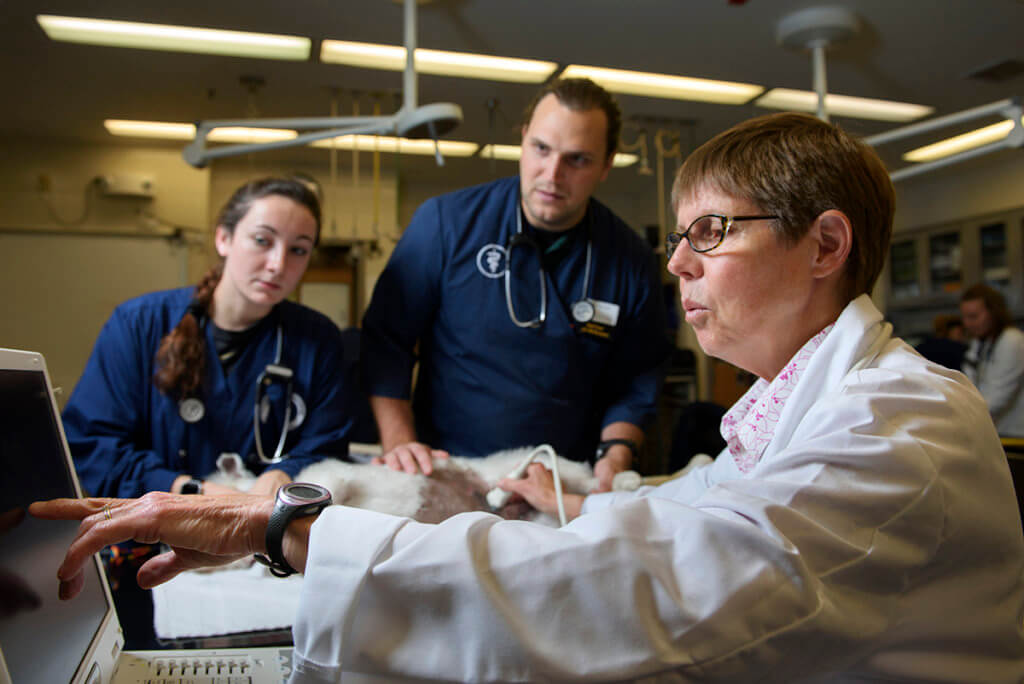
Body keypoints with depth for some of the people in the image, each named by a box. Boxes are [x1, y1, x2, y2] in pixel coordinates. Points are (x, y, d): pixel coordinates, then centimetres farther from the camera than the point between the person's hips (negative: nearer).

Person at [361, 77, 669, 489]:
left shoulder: (631, 263, 2)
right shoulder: (446, 222, -3)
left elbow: (635, 383, 10)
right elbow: (386, 339, 1)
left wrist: (616, 457, -5)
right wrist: (398, 442, -8)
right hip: (442, 471, -1)